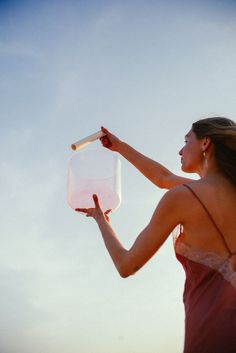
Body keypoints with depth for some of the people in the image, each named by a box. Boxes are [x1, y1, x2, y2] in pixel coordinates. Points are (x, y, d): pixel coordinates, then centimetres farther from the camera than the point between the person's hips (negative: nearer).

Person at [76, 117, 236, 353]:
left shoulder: (183, 194, -5)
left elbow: (126, 266, 3)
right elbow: (163, 178, 33)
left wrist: (101, 220, 22)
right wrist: (119, 146, 43)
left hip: (215, 332, -7)